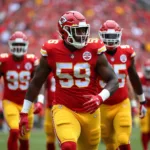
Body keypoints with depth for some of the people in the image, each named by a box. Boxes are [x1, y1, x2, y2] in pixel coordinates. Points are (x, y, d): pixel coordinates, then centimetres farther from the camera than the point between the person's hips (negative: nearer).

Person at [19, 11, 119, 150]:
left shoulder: (94, 51, -7)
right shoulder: (52, 52, -6)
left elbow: (113, 81, -5)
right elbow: (36, 83, 5)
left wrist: (100, 98, -26)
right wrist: (24, 113, 6)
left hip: (89, 111, 2)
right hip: (64, 108, -2)